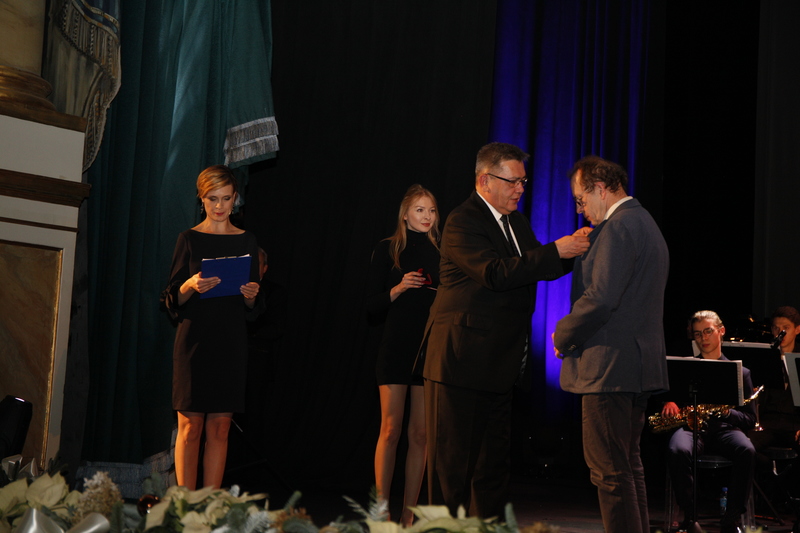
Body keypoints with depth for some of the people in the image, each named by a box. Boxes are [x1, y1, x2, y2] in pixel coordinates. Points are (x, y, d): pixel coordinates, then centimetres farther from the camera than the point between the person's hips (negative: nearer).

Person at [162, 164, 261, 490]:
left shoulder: (246, 241, 11)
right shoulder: (189, 239, 3)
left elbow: (253, 306, 13)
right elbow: (172, 300, 1)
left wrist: (251, 295, -9)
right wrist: (190, 286, -19)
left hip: (231, 342, 2)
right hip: (194, 339, -2)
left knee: (219, 428, 2)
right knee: (190, 426, -4)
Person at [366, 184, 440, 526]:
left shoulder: (440, 253, 10)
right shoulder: (387, 250, 3)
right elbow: (372, 306, 1)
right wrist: (398, 289, -15)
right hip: (396, 347, -3)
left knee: (420, 433, 1)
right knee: (391, 429, -5)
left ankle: (408, 514, 6)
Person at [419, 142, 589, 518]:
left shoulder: (516, 222, 15)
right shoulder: (463, 222, -14)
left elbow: (537, 268, 14)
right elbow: (495, 273, -26)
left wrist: (573, 249, -5)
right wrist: (555, 251, -26)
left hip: (498, 365, 9)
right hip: (461, 363, -9)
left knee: (494, 466, 13)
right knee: (452, 465, -2)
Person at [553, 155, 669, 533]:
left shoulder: (618, 227, -15)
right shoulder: (646, 224, 19)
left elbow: (600, 299, -22)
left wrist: (562, 336, -9)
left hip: (611, 367, -11)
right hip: (642, 362, 11)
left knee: (609, 470, -7)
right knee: (628, 464, 17)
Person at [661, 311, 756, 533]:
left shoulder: (740, 373, 20)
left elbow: (750, 419, 15)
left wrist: (727, 412, -7)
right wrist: (669, 402, -7)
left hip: (725, 428, 0)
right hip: (691, 426, 0)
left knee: (746, 451, -36)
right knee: (677, 451, -38)